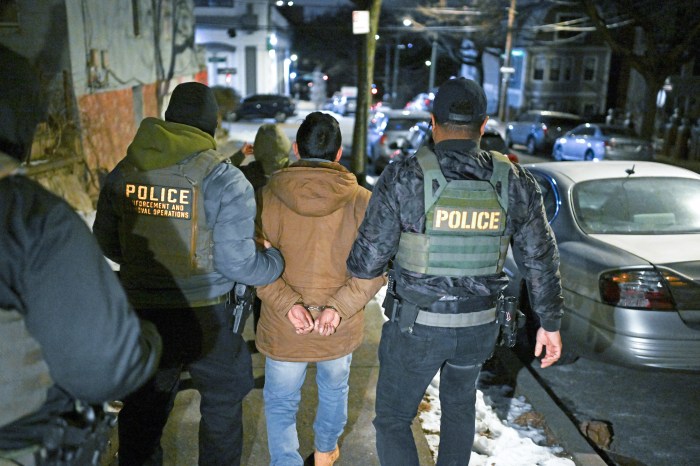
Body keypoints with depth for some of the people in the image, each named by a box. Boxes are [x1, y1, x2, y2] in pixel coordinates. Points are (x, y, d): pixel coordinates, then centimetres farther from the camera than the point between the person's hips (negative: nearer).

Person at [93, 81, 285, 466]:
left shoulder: (123, 172, -2)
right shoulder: (224, 178, -16)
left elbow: (106, 243, 8)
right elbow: (237, 263, -18)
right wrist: (280, 261, 1)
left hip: (140, 311, 4)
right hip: (203, 317, -4)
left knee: (143, 405, 21)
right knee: (222, 403, 19)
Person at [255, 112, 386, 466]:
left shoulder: (268, 196, -10)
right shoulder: (361, 200, -10)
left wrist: (287, 303, -17)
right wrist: (339, 307, -17)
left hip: (283, 328, -2)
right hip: (342, 330, 2)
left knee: (281, 403, 19)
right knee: (334, 389, 29)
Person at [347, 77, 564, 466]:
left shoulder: (404, 177, -16)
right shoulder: (515, 182, -4)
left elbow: (368, 261, -16)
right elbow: (541, 258, 3)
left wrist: (351, 268, 7)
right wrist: (549, 321, 15)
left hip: (416, 326, -4)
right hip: (480, 327, 4)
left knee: (393, 419, 14)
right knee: (460, 405, 29)